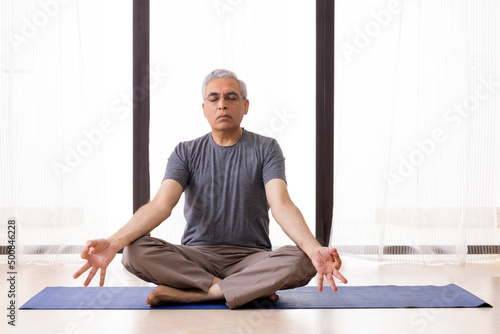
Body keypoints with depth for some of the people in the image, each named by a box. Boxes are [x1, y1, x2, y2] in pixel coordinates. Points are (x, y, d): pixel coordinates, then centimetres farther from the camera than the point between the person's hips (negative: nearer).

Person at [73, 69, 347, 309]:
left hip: (251, 257, -1)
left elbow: (281, 204, -13)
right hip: (195, 256, 1)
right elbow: (161, 204, -8)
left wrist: (315, 249, -34)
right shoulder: (186, 153, 7)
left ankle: (186, 294, -27)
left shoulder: (265, 149, 3)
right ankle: (250, 288, -23)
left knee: (301, 262, -32)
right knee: (135, 251, -26)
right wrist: (114, 241, -28)